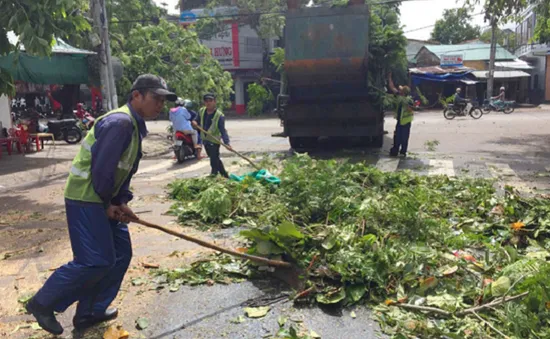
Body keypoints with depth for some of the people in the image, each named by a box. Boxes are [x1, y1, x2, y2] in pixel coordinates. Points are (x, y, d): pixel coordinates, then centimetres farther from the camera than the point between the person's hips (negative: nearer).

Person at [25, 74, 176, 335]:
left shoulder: (136, 126, 12)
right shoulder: (120, 122, -21)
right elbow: (102, 169, -25)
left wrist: (121, 202, 4)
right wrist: (108, 204, -12)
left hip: (104, 199, 10)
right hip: (86, 198, -10)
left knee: (120, 254, 11)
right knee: (96, 261, -8)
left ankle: (90, 312, 24)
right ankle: (43, 303, 13)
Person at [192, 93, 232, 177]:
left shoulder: (219, 115, -19)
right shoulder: (201, 111, -1)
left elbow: (223, 131, -21)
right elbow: (196, 120, 11)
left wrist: (227, 143, -33)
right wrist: (194, 122, -15)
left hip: (214, 142, -7)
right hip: (204, 140, 7)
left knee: (214, 162, -7)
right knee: (215, 159, 20)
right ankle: (224, 174, 36)